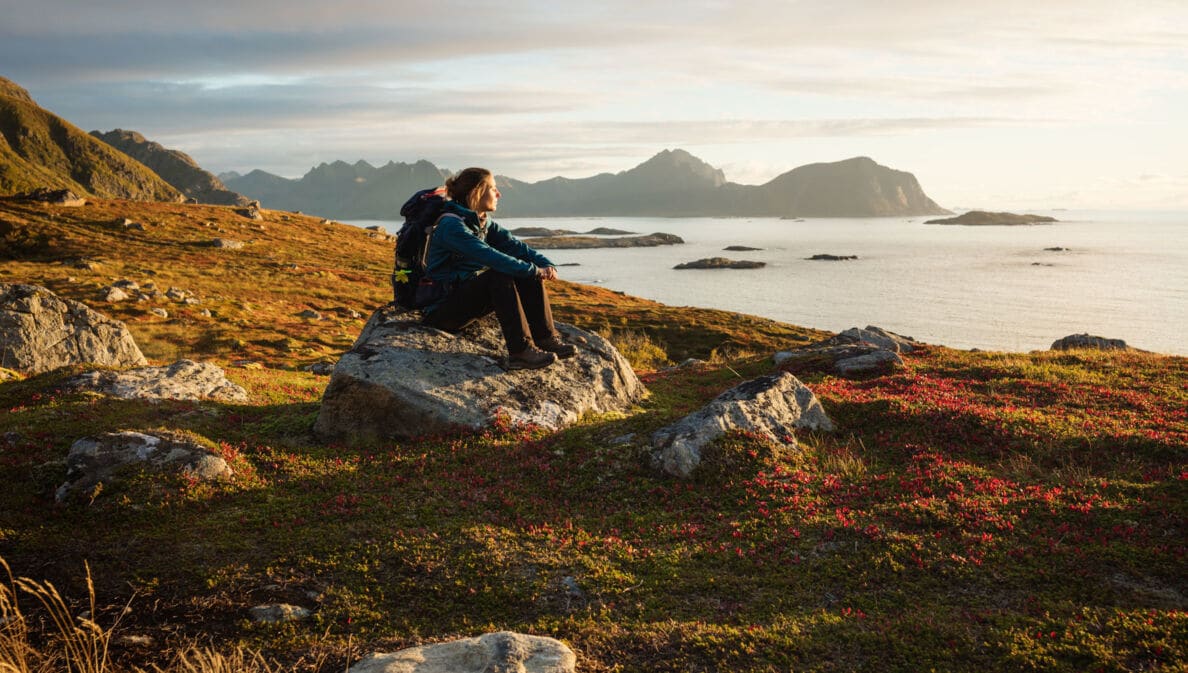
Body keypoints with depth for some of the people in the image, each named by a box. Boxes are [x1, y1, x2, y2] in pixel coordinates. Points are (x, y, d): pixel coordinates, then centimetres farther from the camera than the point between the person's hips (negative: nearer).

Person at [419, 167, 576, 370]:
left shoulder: (484, 223, 11)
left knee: (530, 275, -6)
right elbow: (489, 256, -29)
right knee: (499, 275, -31)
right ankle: (520, 351, -33)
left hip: (473, 292, 9)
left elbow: (514, 245, 0)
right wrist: (533, 270, -29)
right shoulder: (451, 225, -18)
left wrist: (546, 265, -18)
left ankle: (546, 339, -10)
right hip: (443, 309, -9)